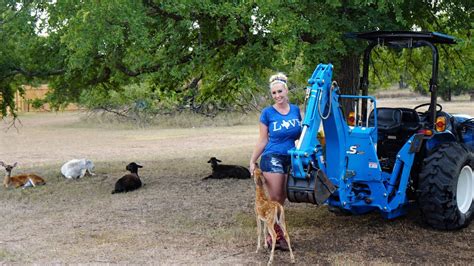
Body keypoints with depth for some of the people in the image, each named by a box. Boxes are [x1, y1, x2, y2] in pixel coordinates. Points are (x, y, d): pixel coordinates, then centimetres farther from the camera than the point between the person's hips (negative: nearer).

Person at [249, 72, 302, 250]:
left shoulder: (295, 110, 5)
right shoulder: (268, 112, -5)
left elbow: (300, 134, 18)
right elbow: (262, 141, -1)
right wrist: (252, 161, -3)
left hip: (290, 159, 4)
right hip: (272, 158, -4)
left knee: (282, 200, 10)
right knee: (274, 200, -3)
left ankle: (274, 234, 19)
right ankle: (275, 235, 7)